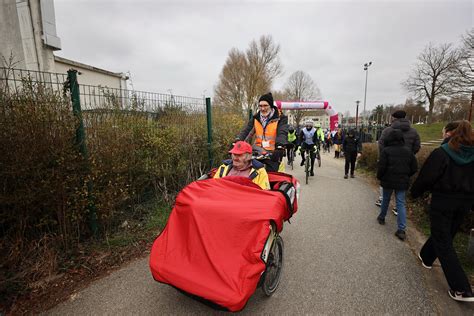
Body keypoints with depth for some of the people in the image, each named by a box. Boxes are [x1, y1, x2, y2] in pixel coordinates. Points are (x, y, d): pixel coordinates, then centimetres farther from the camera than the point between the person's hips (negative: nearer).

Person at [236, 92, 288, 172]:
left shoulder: (280, 118, -4)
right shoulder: (256, 118, 9)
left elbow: (282, 133, -18)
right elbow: (246, 130, -2)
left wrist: (279, 147, -37)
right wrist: (238, 140, -20)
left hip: (273, 153, -3)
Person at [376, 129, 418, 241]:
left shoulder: (386, 151, -12)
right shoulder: (408, 151, 1)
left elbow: (381, 167, -14)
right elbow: (414, 168, 5)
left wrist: (379, 177, 2)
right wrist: (406, 176, 18)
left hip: (388, 181, -2)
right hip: (402, 182, 3)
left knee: (385, 200, 17)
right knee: (401, 204, 4)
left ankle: (382, 217, 35)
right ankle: (401, 229, 1)